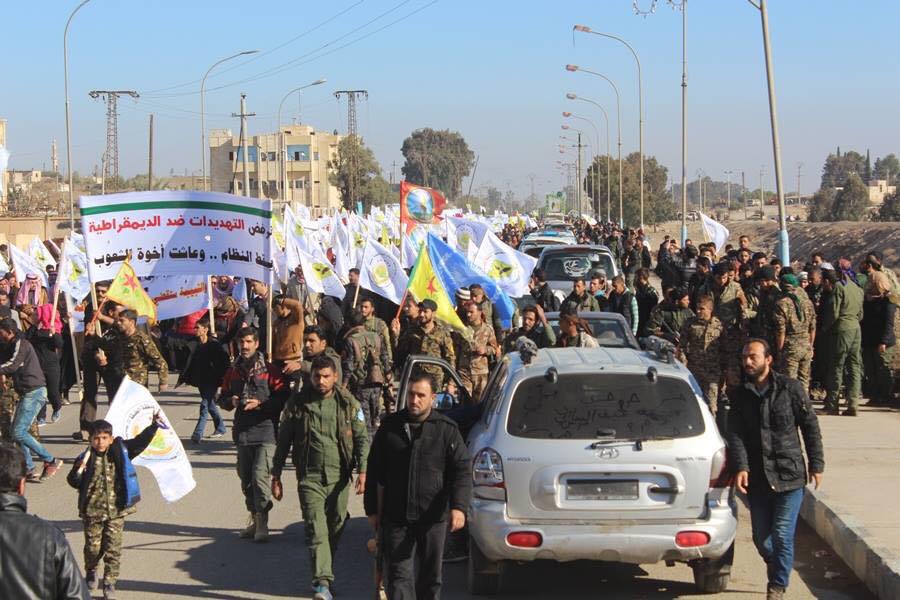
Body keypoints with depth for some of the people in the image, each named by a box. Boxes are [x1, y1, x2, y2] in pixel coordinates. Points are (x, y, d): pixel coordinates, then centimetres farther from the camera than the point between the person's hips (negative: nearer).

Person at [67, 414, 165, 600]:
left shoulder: (120, 451, -1)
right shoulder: (85, 458, -5)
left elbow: (140, 442, 1)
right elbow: (73, 482, -5)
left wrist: (154, 425, -11)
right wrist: (80, 468, -25)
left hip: (116, 510, 1)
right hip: (92, 511, 0)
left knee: (113, 548, -1)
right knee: (93, 547, 10)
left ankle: (110, 582, 10)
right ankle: (91, 572, 38)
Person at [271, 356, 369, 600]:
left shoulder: (348, 403, 1)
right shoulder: (298, 403, 0)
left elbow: (362, 439, 3)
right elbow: (283, 440, 7)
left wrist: (362, 471, -9)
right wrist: (276, 476, 6)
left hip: (339, 477, 2)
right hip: (310, 477, -2)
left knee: (335, 527, 11)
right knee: (316, 529, -13)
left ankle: (326, 575, 30)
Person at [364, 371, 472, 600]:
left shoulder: (447, 429, -1)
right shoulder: (390, 426, 5)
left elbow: (462, 471, -6)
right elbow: (375, 472, 12)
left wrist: (459, 507, -20)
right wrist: (372, 509, 10)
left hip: (433, 518, -1)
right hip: (395, 517, 1)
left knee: (431, 575, 11)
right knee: (398, 575, -4)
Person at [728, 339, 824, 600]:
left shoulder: (790, 388, -3)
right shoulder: (741, 397, 6)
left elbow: (810, 427, 1)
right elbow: (735, 435, -1)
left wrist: (816, 465, 0)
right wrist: (740, 467, -16)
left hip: (789, 476, -4)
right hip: (757, 479, 4)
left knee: (782, 534, -7)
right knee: (761, 536, 9)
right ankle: (776, 567, 37)